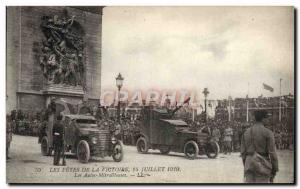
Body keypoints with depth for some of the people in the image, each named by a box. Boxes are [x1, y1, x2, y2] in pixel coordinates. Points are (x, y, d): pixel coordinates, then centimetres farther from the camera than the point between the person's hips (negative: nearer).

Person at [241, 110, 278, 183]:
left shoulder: (246, 132, 8)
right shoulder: (268, 132, -8)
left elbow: (243, 151, 9)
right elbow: (272, 152, -11)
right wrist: (274, 171, -5)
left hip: (249, 164, 5)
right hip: (262, 166, -4)